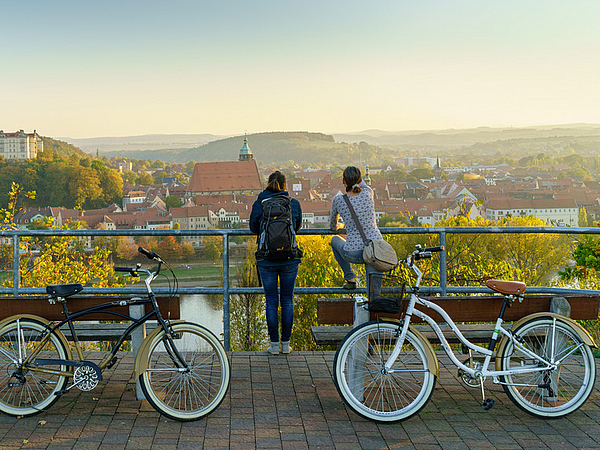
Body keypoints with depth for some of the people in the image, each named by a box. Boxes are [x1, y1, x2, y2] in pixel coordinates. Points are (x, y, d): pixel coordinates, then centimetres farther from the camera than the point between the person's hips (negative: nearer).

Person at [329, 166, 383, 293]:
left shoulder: (338, 200, -3)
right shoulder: (368, 192, 0)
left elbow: (332, 227, 19)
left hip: (354, 253, -1)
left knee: (335, 240, 31)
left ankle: (350, 279, 27)